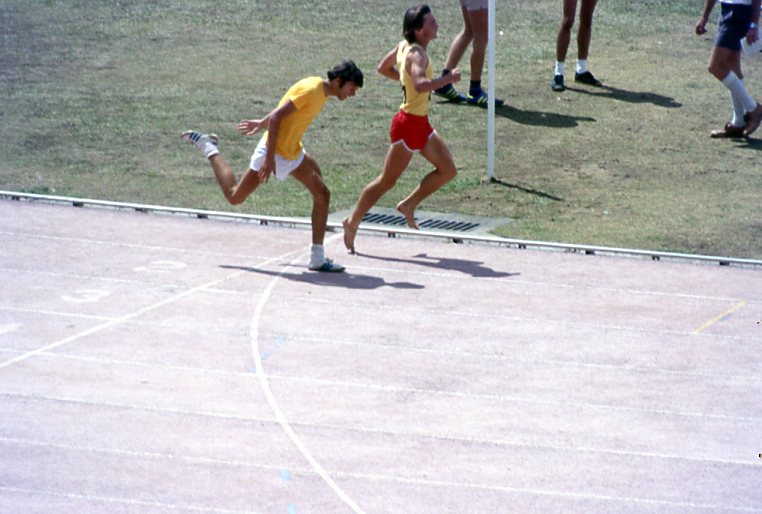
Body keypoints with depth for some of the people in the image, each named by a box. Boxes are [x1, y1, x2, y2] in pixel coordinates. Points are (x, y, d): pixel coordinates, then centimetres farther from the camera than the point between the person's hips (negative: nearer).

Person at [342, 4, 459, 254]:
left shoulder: (404, 46, 6)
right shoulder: (416, 54, -22)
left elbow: (383, 68, 21)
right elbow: (420, 85, -41)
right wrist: (448, 78, -31)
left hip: (421, 123, 10)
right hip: (409, 124, -10)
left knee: (447, 171, 11)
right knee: (387, 181, -2)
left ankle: (409, 204, 18)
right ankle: (353, 222, 9)